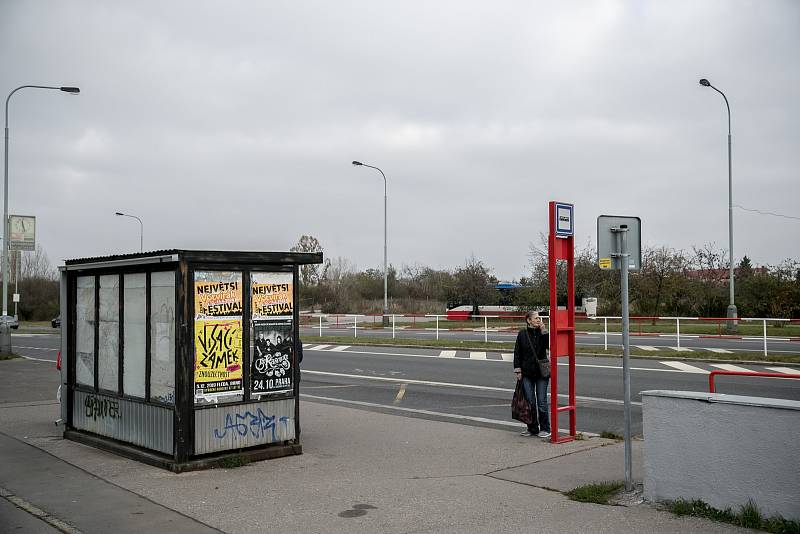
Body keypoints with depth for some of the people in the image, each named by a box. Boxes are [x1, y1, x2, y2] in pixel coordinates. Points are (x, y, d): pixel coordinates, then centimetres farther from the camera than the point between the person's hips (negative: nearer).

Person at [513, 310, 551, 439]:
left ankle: (545, 429, 10)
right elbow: (517, 353, 3)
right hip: (527, 373, 1)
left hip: (541, 372, -1)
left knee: (542, 401, 0)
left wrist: (544, 331, -17)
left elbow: (549, 345, -15)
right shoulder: (522, 334, 2)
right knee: (530, 402, 6)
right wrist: (517, 370, -2)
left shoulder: (542, 332, 2)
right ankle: (532, 428, 17)